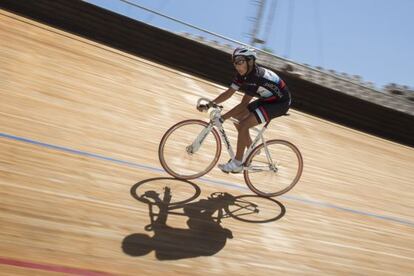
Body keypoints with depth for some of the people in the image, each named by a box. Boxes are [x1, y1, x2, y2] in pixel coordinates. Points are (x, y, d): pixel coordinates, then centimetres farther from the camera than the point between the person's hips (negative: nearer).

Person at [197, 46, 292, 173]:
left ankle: (237, 164, -10)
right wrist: (208, 105, -8)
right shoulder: (242, 75, -5)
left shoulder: (257, 76, -31)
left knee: (243, 125, -20)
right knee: (237, 118, 4)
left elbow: (244, 104, -32)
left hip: (280, 103, -9)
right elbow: (228, 93, -1)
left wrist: (222, 118, -32)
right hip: (267, 99, 9)